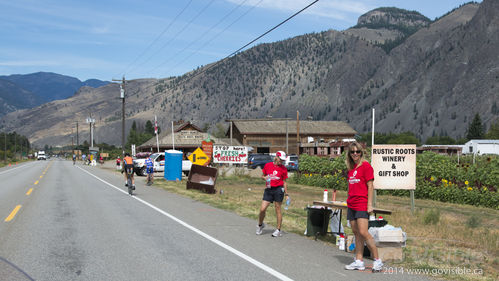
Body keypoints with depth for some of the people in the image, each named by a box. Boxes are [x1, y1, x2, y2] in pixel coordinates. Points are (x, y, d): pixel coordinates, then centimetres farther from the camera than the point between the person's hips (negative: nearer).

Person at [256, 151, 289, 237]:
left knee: (278, 209, 1)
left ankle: (278, 230, 12)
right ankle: (260, 225, 26)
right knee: (262, 209, -2)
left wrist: (286, 194, 4)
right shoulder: (267, 165, 5)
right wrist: (265, 178, -6)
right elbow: (263, 176, 17)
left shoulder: (283, 169, 2)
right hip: (269, 189, 2)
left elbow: (284, 182, 6)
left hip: (278, 190, -2)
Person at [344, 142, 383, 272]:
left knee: (363, 232, -11)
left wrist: (369, 204, -14)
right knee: (356, 233, 8)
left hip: (362, 204, -7)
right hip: (351, 205, 7)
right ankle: (359, 262, 12)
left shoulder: (366, 165, -6)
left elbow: (370, 186, -9)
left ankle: (377, 260, -1)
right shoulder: (351, 167, 15)